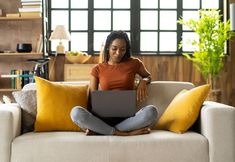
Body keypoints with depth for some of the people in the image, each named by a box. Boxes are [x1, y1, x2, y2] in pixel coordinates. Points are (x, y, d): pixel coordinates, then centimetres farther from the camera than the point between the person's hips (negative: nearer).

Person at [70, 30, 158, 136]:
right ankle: (125, 133, -26)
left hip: (126, 118, 0)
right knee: (76, 112, -31)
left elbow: (148, 76, 29)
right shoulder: (97, 69, 11)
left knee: (151, 111, -33)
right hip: (103, 118, 0)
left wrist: (143, 81, 4)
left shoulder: (134, 63, 11)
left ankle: (99, 130, -25)